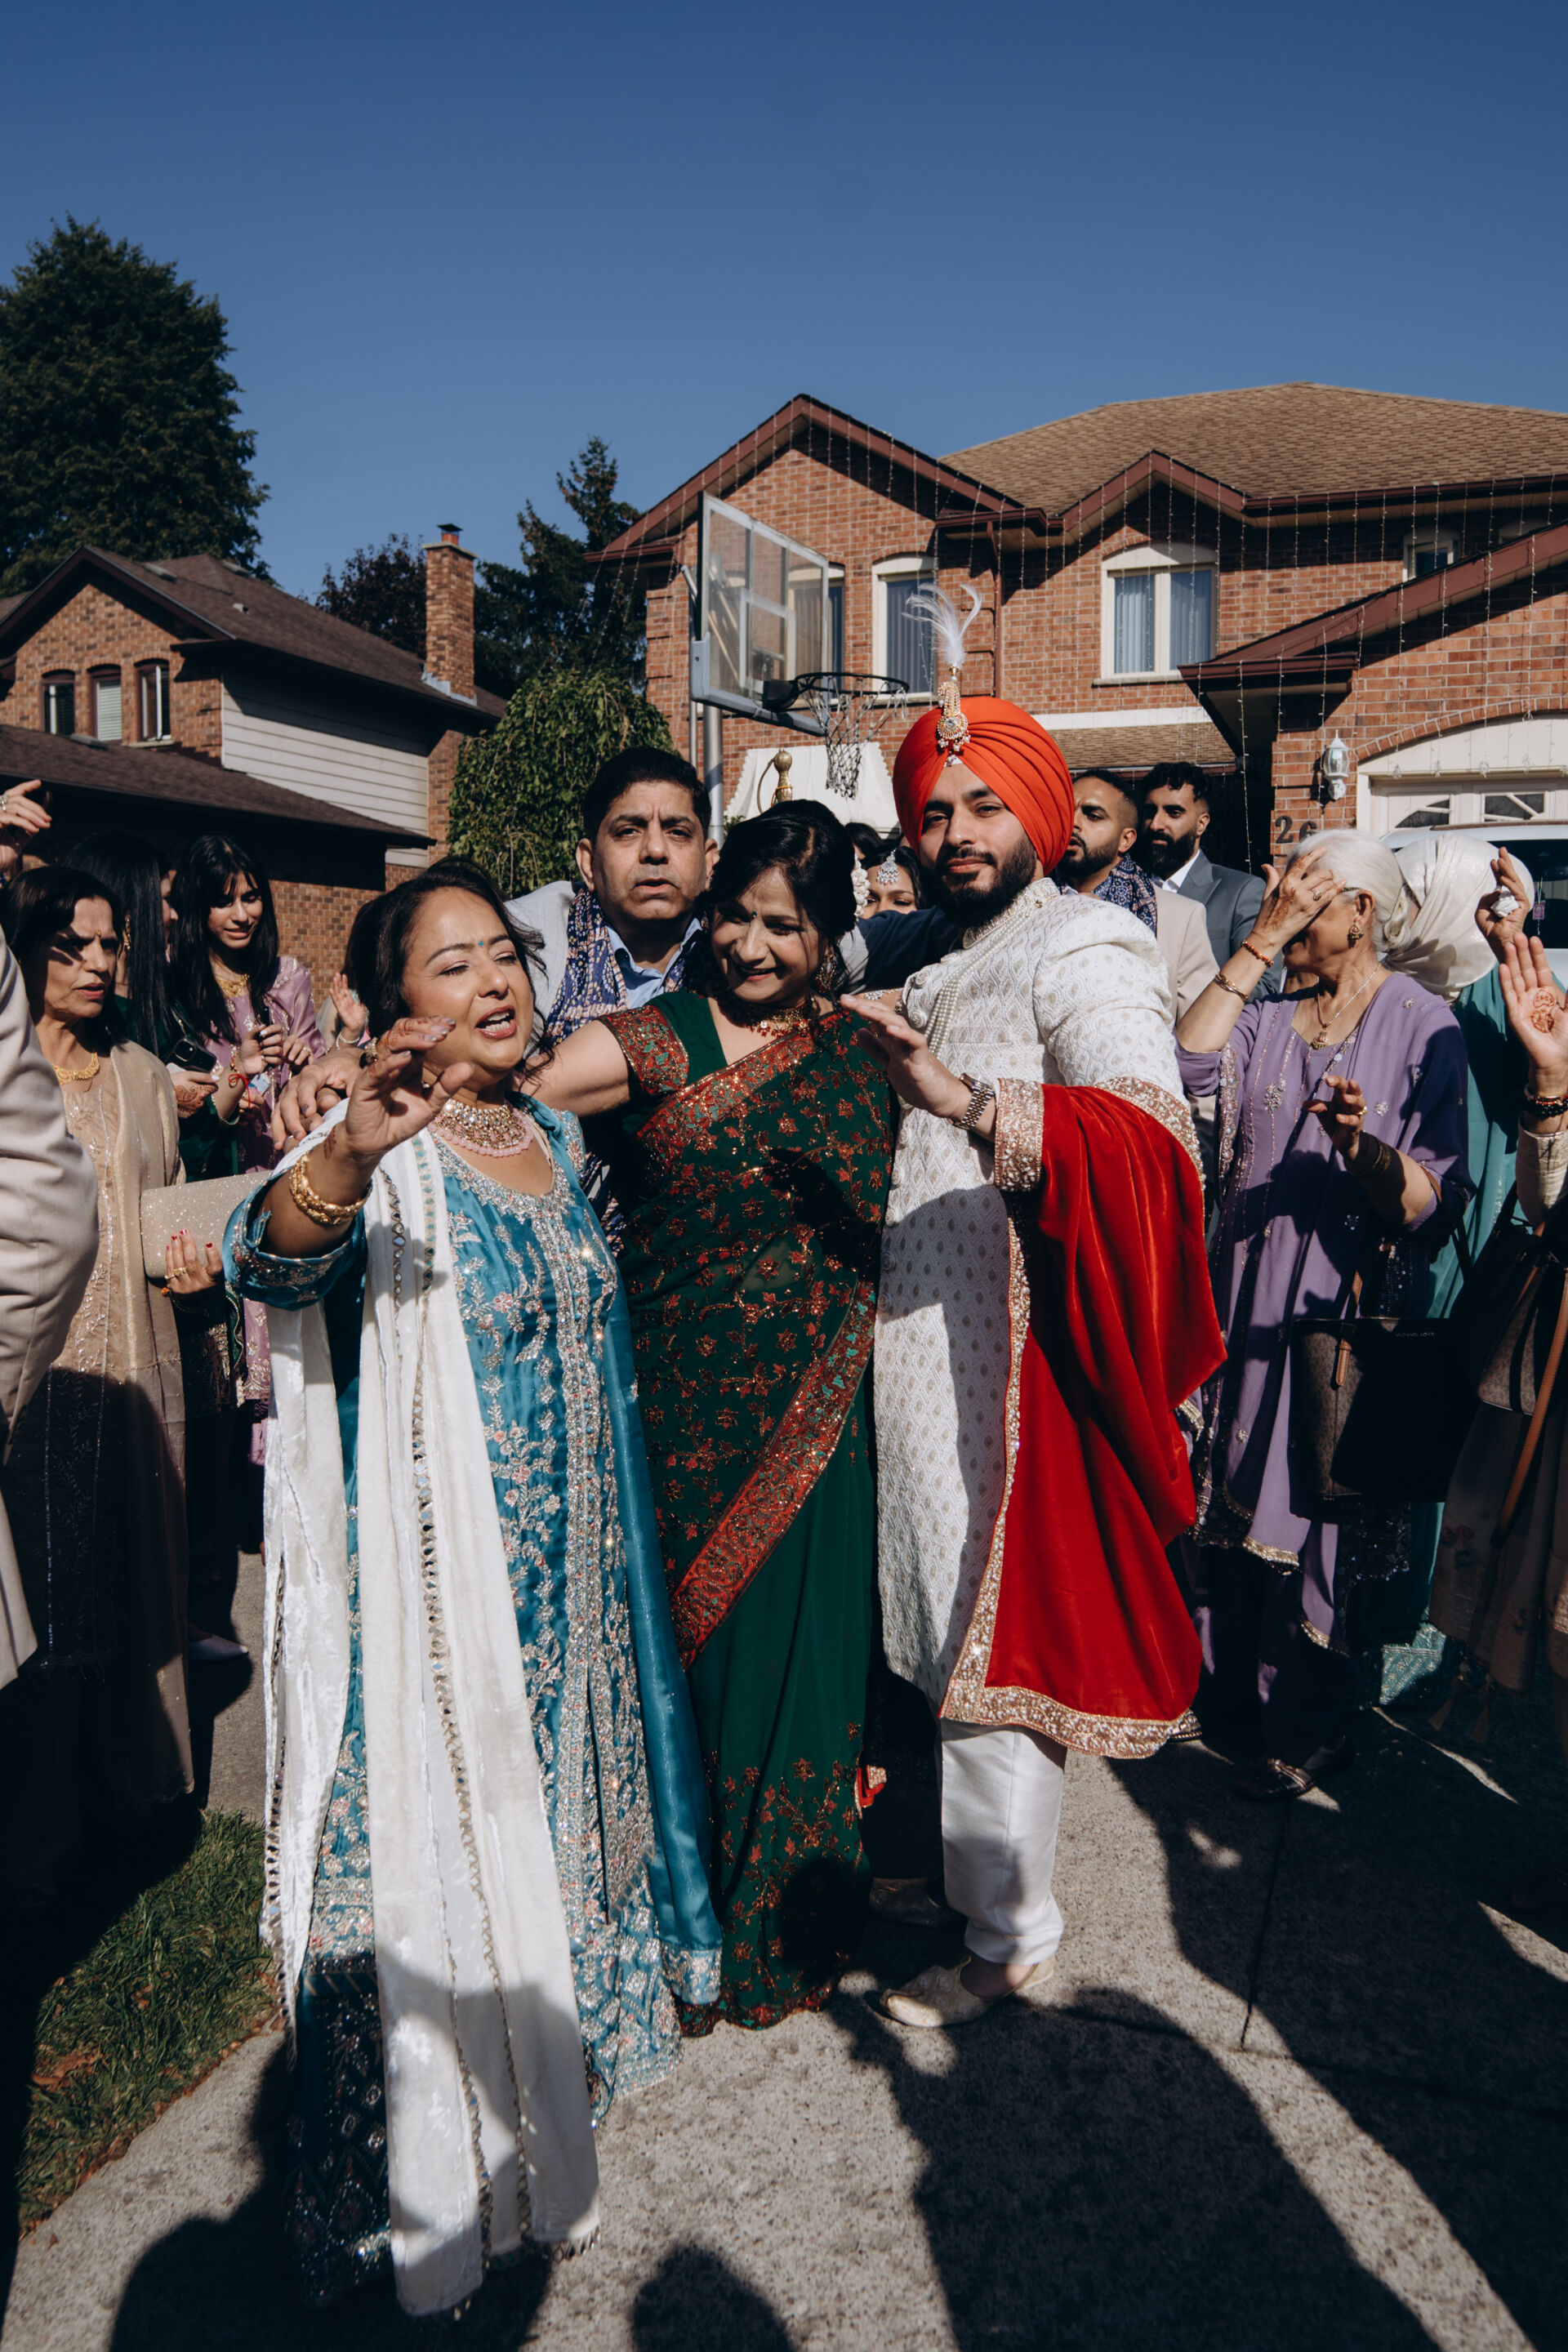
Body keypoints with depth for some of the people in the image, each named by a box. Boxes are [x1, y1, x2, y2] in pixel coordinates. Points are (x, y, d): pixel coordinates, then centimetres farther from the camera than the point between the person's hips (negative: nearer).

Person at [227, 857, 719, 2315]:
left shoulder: (555, 1142, 5)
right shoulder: (385, 1162, -17)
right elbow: (275, 1261, -39)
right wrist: (355, 1146, -59)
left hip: (570, 1580, 7)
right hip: (435, 1583, -7)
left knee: (556, 1801, 21)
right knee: (444, 1834, 5)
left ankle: (554, 2063, 46)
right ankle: (446, 2153, 27)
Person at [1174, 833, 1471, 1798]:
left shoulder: (1425, 1027, -7)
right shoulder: (1273, 1019, 8)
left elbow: (1434, 1207, -13)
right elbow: (1192, 1065, -14)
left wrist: (1363, 1145, -33)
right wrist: (1259, 944, -14)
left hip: (1348, 1305, -5)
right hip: (1249, 1299, 5)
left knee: (1321, 1499, 5)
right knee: (1241, 1491, 13)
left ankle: (1311, 1728, 24)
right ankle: (1233, 1685, 34)